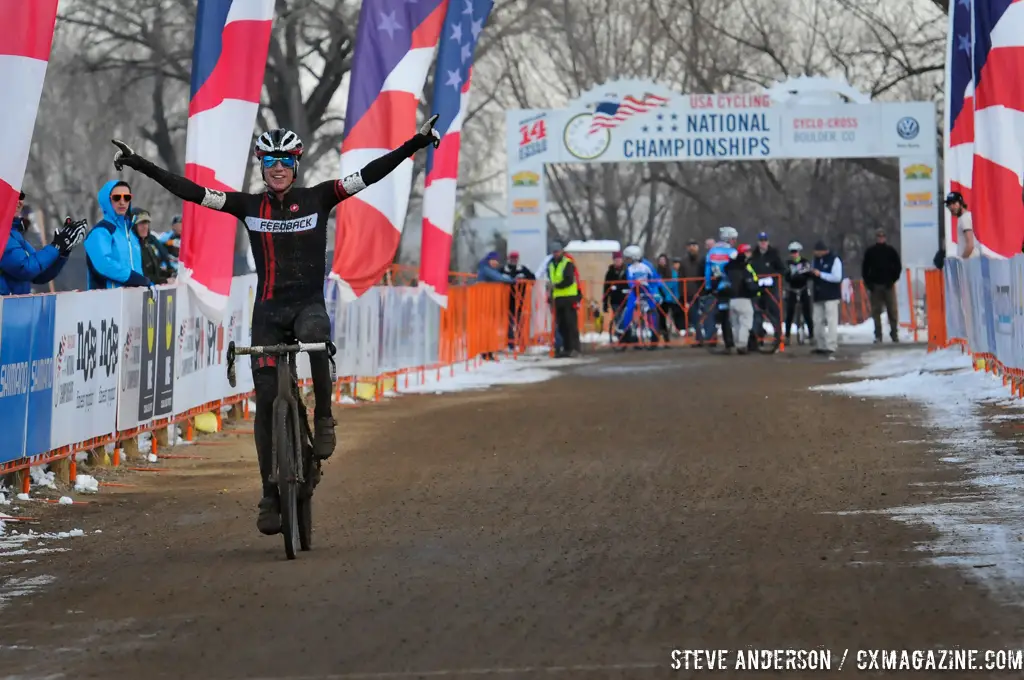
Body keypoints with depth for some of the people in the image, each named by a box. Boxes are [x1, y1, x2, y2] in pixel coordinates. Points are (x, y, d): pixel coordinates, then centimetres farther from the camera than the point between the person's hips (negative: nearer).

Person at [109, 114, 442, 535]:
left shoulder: (316, 199, 0)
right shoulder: (249, 206, 3)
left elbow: (369, 175, -7)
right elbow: (193, 193, -1)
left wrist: (415, 144, -16)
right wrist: (143, 167, -7)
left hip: (309, 303, -2)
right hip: (268, 308, 2)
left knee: (316, 335, -38)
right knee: (266, 401, -2)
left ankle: (324, 419, -19)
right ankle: (271, 496, 5)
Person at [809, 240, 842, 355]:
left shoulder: (834, 260, -8)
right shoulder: (816, 259, 12)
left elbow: (837, 277, -17)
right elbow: (813, 274, 23)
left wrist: (821, 274, -18)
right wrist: (811, 272, -1)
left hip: (831, 296, -7)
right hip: (818, 295, 7)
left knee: (831, 321, -8)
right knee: (818, 321, 9)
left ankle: (831, 346, -9)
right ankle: (820, 345, 16)